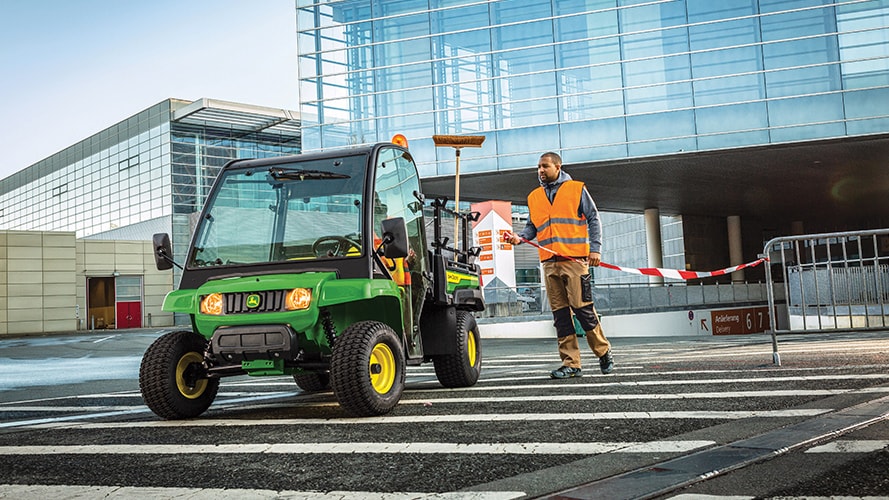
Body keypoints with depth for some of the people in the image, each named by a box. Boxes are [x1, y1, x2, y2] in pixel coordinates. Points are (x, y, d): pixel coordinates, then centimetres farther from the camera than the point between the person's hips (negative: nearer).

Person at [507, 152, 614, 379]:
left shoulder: (577, 189, 6)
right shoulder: (534, 197, 17)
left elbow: (593, 219, 4)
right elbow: (532, 227, 19)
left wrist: (595, 248, -6)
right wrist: (519, 237, -3)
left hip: (575, 259, -4)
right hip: (549, 262, 4)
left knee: (582, 308, -8)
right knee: (560, 313, 2)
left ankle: (603, 352, 11)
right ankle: (571, 363, 5)